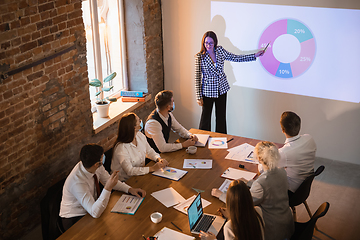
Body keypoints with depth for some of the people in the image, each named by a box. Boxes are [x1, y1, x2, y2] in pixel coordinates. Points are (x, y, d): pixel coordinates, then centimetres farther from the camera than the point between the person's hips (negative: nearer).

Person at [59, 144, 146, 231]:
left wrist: (130, 189, -9)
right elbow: (95, 213, -37)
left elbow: (107, 180, 4)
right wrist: (108, 188, -45)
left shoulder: (98, 167, -15)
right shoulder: (78, 183, -35)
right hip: (74, 220, -7)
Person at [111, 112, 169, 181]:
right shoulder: (121, 148, -25)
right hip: (125, 180, -7)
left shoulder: (140, 136, -1)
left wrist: (159, 159, -8)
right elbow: (130, 171, -27)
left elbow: (149, 151, 13)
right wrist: (152, 168, -28)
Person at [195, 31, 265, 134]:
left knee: (221, 116, 14)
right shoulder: (200, 57, -12)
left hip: (222, 90, 4)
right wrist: (199, 96, -11)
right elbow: (197, 77, -10)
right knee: (206, 116, 5)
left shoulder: (220, 50, -1)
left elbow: (235, 58, 7)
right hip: (207, 91, -4)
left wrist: (255, 55, 2)